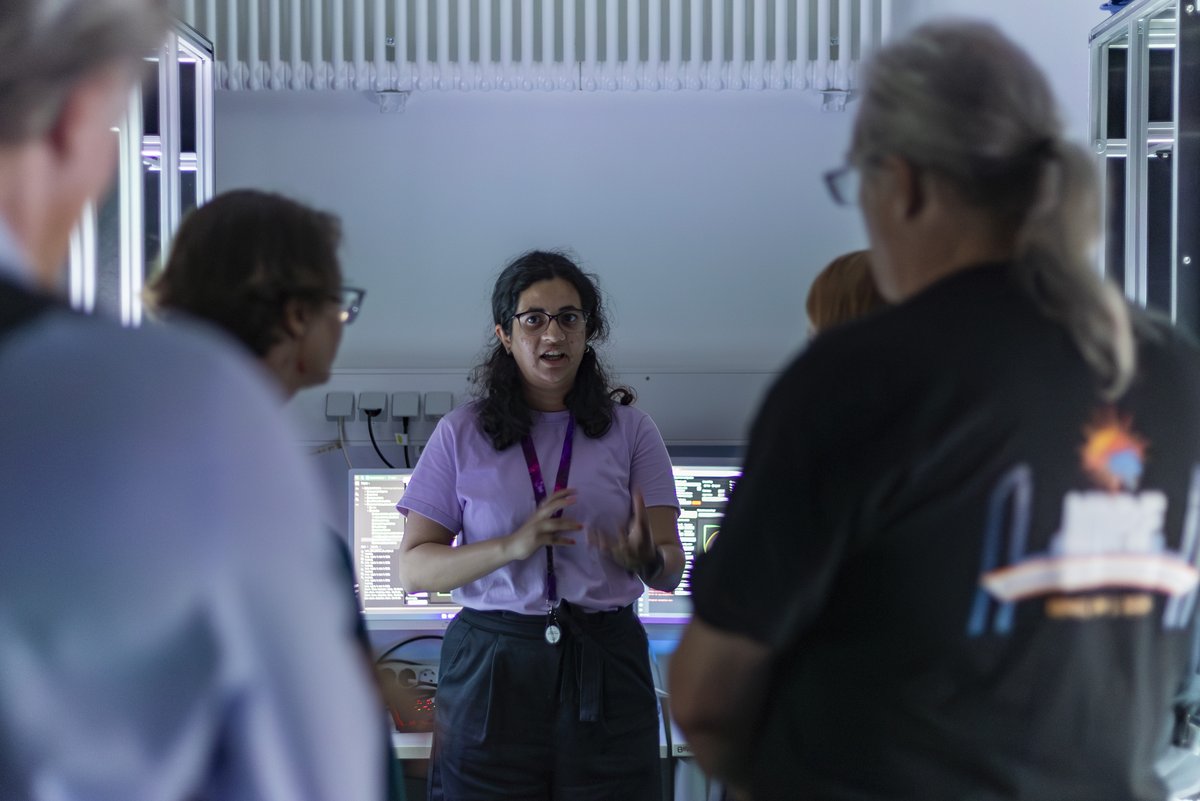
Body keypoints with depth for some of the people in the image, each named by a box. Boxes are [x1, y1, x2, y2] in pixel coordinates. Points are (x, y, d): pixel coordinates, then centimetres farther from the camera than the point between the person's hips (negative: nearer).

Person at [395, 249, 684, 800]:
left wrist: (646, 558, -22)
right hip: (490, 667, -1)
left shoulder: (630, 431, 8)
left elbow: (672, 569, 3)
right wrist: (512, 546, -16)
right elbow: (413, 569, 0)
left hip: (604, 666, 1)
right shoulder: (461, 435, 5)